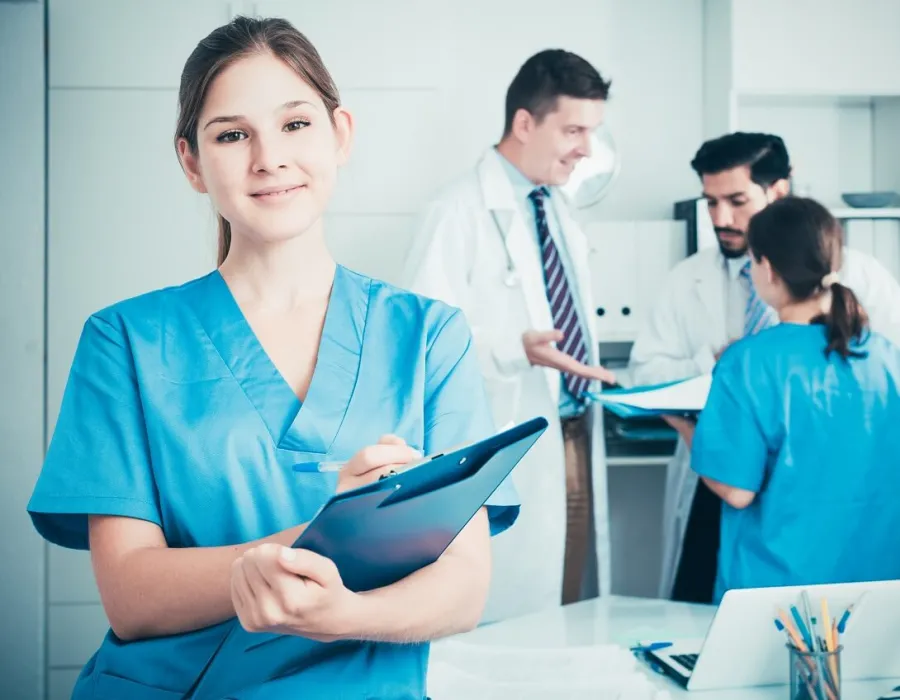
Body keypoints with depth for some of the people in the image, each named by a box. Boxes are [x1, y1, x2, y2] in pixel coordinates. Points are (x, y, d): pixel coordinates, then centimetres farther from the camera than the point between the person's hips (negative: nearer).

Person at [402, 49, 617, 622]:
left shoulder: (562, 213, 17)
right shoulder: (461, 212, -11)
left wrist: (599, 383, 14)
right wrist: (517, 350, -30)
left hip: (574, 444, 8)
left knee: (571, 615, 8)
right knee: (508, 623, -5)